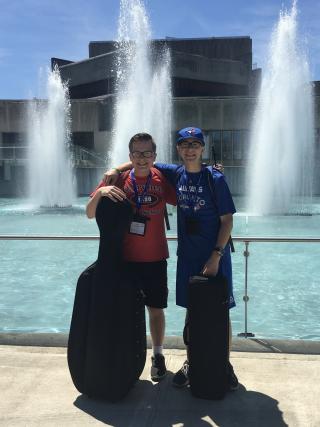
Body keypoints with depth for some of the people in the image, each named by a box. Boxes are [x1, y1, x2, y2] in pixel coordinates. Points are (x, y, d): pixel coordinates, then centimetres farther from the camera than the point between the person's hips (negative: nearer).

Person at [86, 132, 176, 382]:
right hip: (123, 258, 0)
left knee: (156, 309, 11)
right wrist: (99, 193, -24)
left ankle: (158, 356, 30)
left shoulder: (162, 179, -3)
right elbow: (90, 214, -4)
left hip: (155, 258, 1)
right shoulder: (117, 179, -5)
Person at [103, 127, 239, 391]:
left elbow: (227, 221, -9)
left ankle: (225, 364, 20)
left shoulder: (215, 179, -9)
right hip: (188, 254, 3)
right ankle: (191, 362, 26)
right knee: (191, 309, 11)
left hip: (216, 255, -3)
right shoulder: (176, 174, 3)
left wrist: (216, 255, -15)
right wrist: (116, 170, -1)